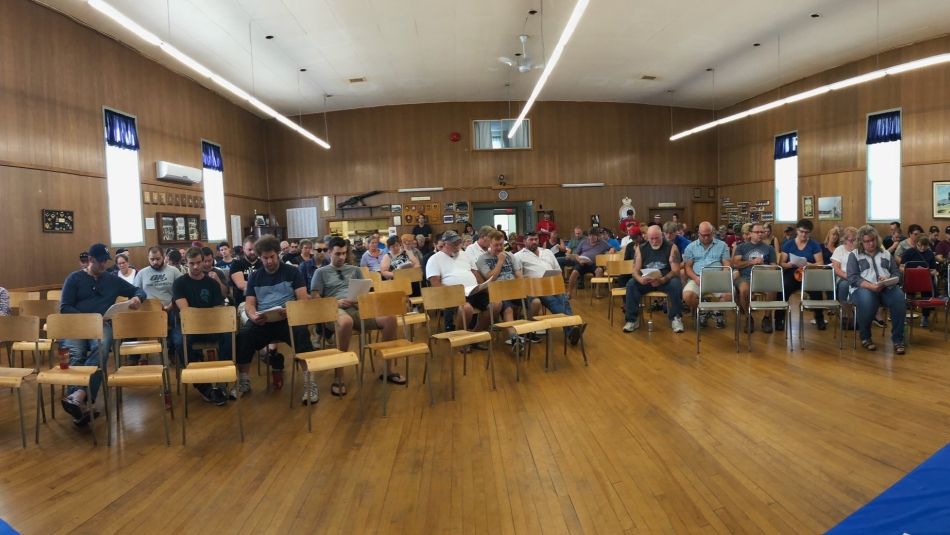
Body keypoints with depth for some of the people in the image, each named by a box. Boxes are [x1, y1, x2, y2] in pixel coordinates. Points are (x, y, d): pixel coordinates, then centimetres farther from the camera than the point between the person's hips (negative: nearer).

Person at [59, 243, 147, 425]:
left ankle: (78, 396, -53)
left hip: (102, 324, 1)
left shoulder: (113, 280, 21)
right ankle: (80, 404, -49)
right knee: (74, 354, -34)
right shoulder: (74, 278, 14)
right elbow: (64, 308, 6)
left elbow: (139, 290, 26)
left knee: (100, 349, -37)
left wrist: (137, 298, 1)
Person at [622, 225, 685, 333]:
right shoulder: (641, 248, 2)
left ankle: (675, 318, -15)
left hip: (666, 280, -2)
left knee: (676, 284, -33)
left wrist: (662, 280, -31)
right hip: (645, 281, 2)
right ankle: (632, 319, -18)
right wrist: (640, 279, -27)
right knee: (631, 284, -26)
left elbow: (675, 271, -12)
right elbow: (635, 270, -1)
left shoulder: (671, 248, -5)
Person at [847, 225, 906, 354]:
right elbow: (852, 278, -4)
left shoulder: (886, 254, 22)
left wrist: (888, 279, -11)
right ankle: (865, 338, -16)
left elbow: (897, 273, 14)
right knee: (867, 300, -39)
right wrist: (871, 286, -19)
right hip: (864, 288, -3)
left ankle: (898, 340, -20)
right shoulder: (854, 255, 9)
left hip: (886, 288, 3)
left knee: (899, 298, -32)